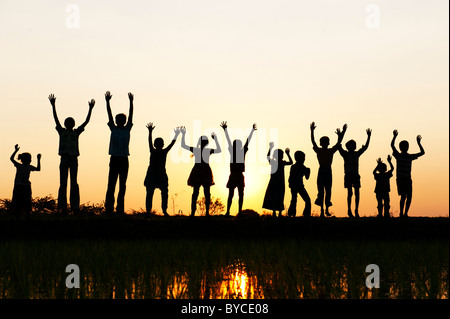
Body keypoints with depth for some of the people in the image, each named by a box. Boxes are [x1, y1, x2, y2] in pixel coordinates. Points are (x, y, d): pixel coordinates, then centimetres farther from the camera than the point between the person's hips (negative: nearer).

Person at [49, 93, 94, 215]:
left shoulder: (76, 132, 11)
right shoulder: (62, 131, 9)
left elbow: (86, 121, 5)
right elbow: (56, 119, 0)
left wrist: (90, 109, -1)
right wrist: (53, 106, -9)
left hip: (74, 159, 0)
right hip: (64, 158, 0)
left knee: (74, 183, -3)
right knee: (63, 183, -2)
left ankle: (75, 207, -5)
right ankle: (63, 207, -3)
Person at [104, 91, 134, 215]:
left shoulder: (127, 129, 8)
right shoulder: (113, 128, 6)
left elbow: (131, 115, 2)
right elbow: (109, 115, 0)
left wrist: (131, 102, -4)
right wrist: (107, 102, -8)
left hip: (124, 159, 2)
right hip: (114, 159, -1)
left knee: (123, 185, 3)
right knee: (111, 184, -4)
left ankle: (120, 209, 6)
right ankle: (108, 208, -5)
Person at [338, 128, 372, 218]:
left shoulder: (357, 154, 13)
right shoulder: (345, 154, 4)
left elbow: (365, 146, 14)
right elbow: (339, 147, -10)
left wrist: (369, 136, 8)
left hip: (356, 175, 3)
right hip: (348, 176, -3)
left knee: (357, 193, 0)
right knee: (350, 193, -5)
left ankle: (356, 210, 7)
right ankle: (349, 210, 2)